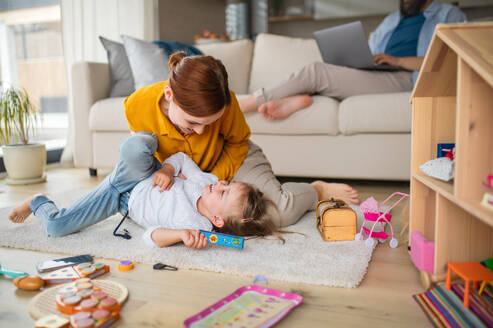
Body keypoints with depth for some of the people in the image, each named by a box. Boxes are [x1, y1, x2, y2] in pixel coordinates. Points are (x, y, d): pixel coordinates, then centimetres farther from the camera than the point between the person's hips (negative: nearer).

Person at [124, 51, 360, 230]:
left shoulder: (225, 102, -34)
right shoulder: (137, 106, -31)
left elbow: (237, 142, -11)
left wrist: (216, 179, -22)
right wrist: (164, 169, -21)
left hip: (231, 159, -4)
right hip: (183, 174, 4)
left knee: (281, 212, -24)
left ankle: (318, 190, 13)